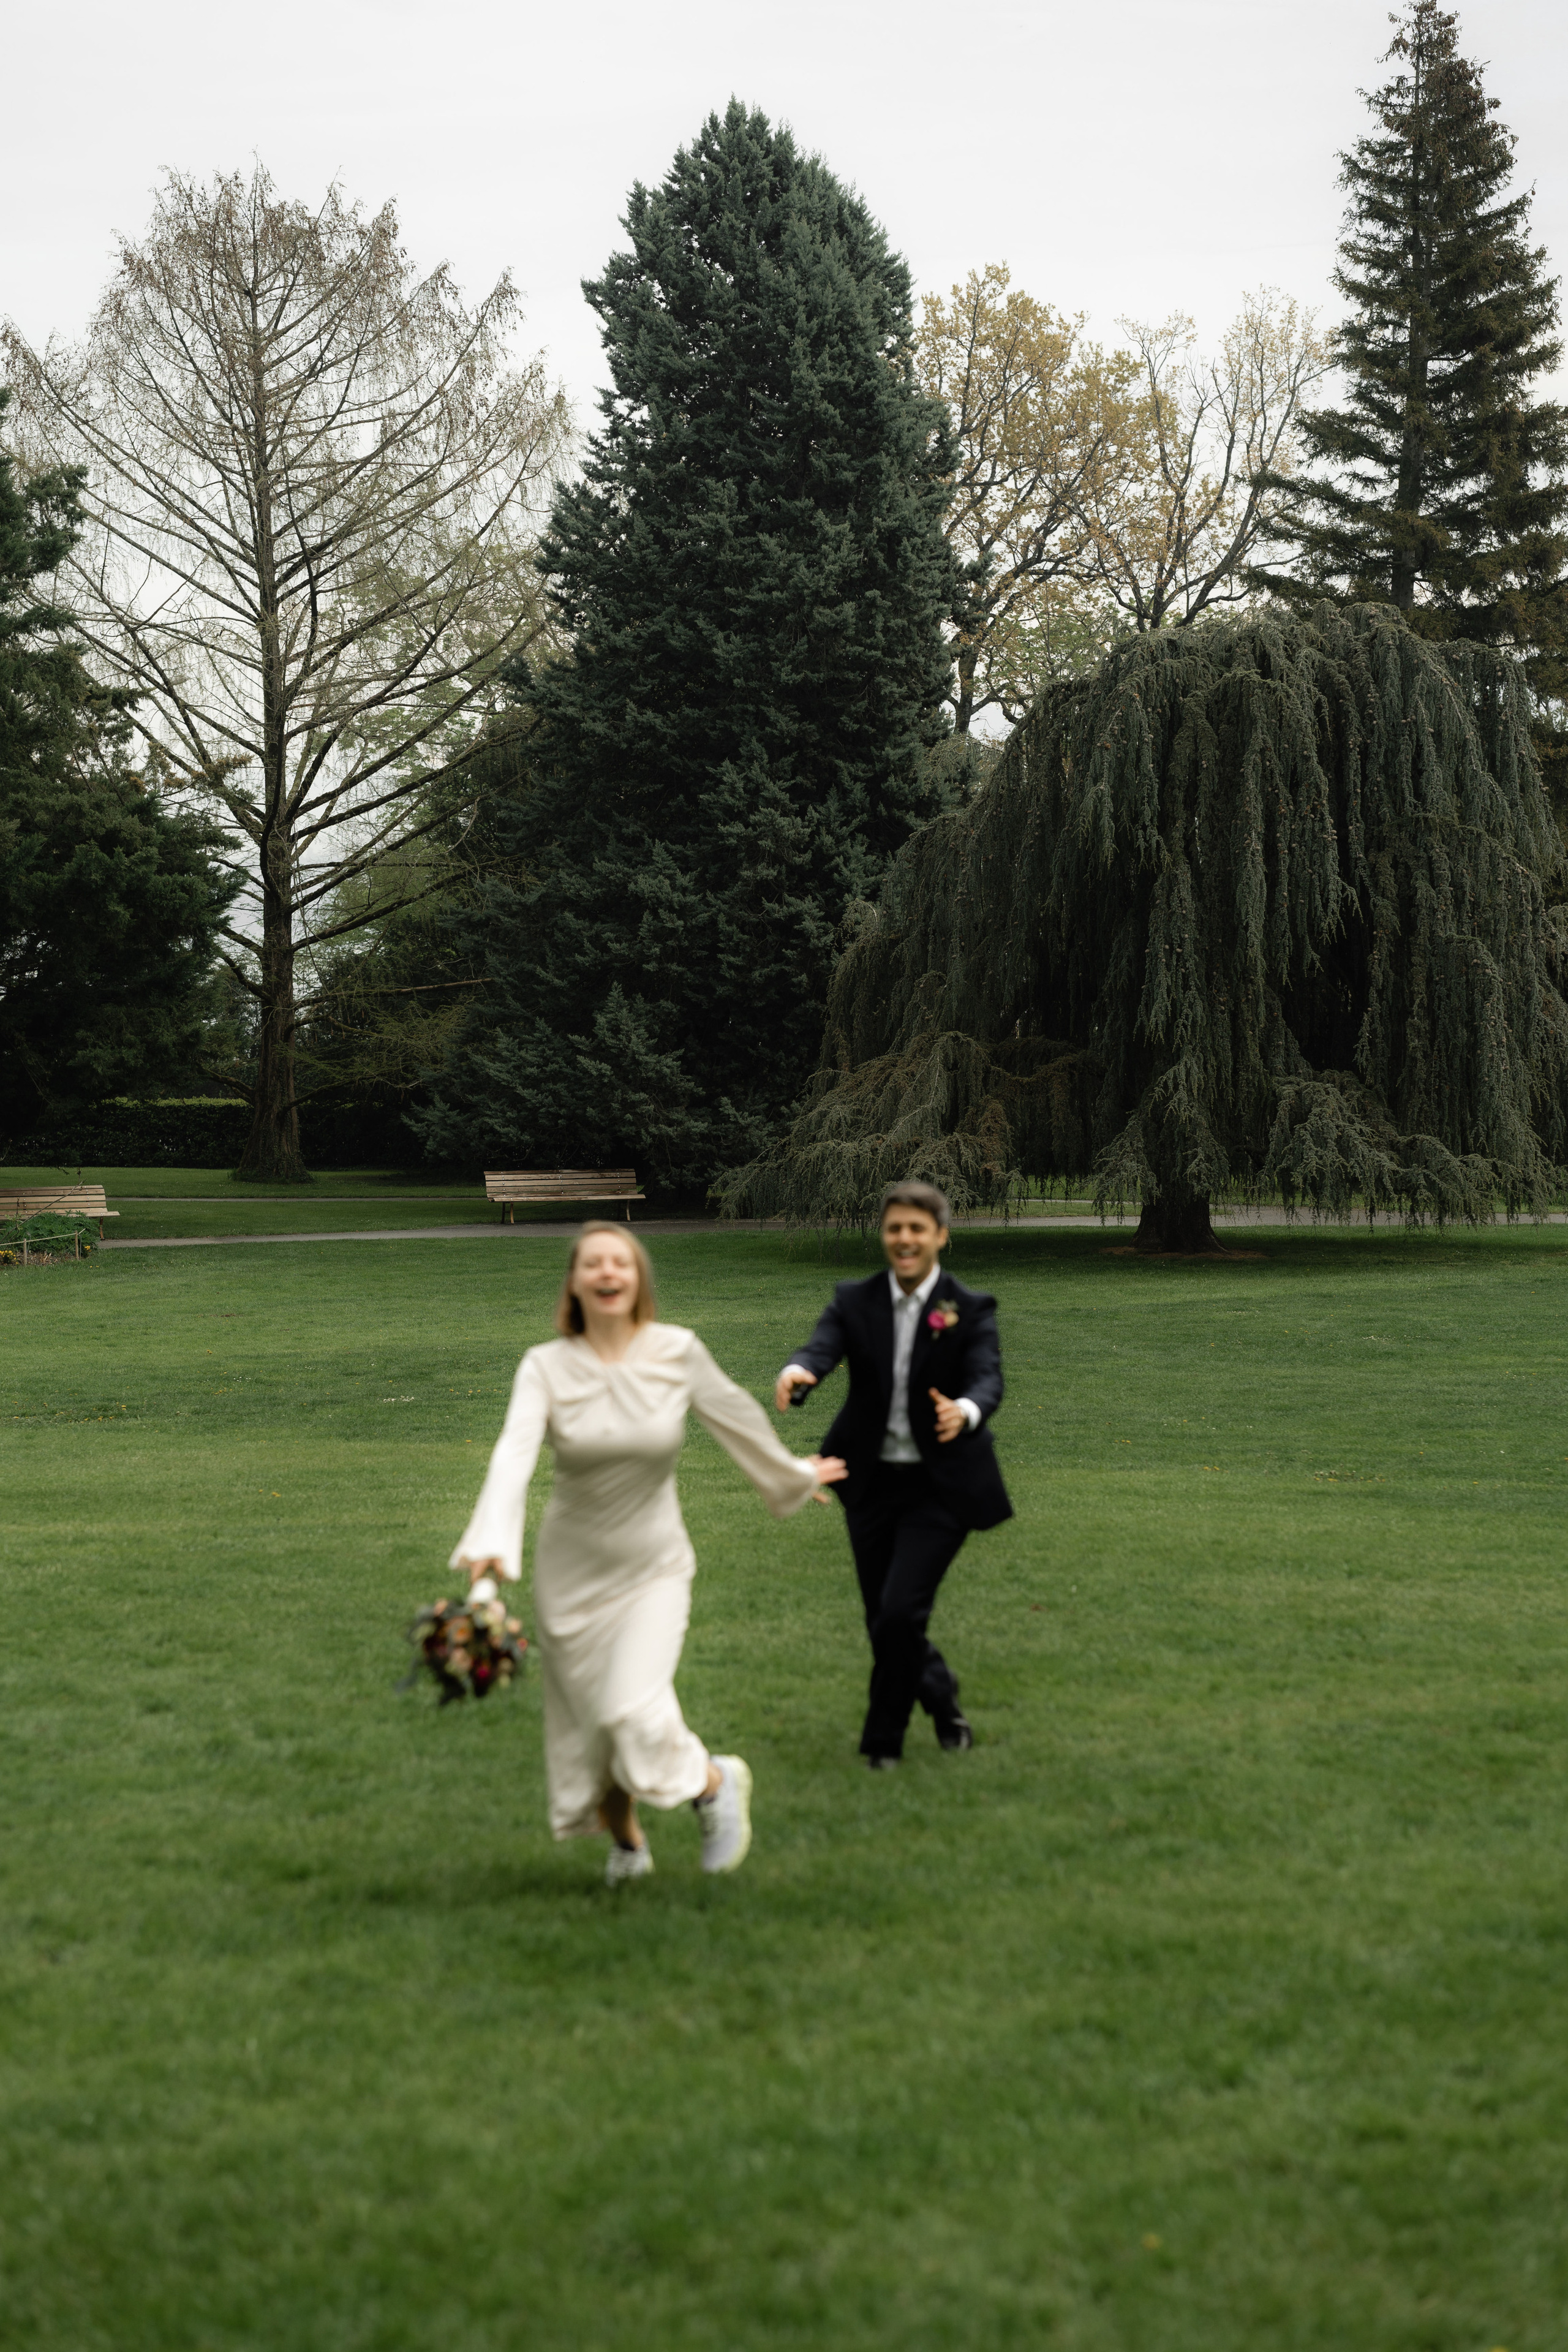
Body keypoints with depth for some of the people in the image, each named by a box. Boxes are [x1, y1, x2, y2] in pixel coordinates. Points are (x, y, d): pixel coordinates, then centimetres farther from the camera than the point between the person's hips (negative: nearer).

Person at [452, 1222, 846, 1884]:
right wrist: (487, 1553, -42)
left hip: (653, 1567, -1)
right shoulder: (545, 1367, -13)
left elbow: (737, 1420, 6)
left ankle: (715, 1783, 13)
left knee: (637, 1712, -19)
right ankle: (626, 1844, 40)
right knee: (590, 1723, 11)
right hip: (572, 1572, 1)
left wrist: (794, 1475, 22)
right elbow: (513, 1456, -27)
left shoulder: (678, 1352, -11)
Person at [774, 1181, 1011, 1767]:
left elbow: (988, 1379, -22)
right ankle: (941, 1696, 39)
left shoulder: (971, 1310, -6)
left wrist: (964, 1411, -46)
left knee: (901, 1613, -14)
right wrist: (795, 1374, -43)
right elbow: (821, 1349, -18)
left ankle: (884, 1738, 5)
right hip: (872, 1483, 3)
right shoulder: (855, 1301, 1)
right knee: (883, 1623, 10)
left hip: (939, 1487, -3)